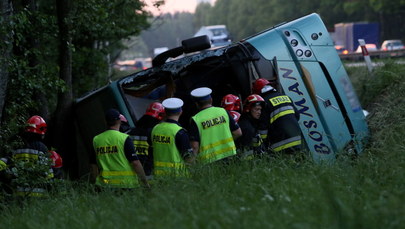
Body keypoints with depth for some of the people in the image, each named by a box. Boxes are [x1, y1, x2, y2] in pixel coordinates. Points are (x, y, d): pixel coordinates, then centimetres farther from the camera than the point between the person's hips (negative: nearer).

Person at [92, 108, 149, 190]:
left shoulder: (96, 139, 8)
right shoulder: (124, 139, -8)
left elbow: (94, 164, 15)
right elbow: (135, 162, -10)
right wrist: (145, 183, -3)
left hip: (104, 183, 4)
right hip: (125, 183, -4)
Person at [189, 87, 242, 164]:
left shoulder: (195, 120, -6)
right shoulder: (223, 112, 4)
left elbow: (195, 145, -11)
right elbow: (238, 133, 7)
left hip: (209, 160, -3)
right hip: (229, 154, 3)